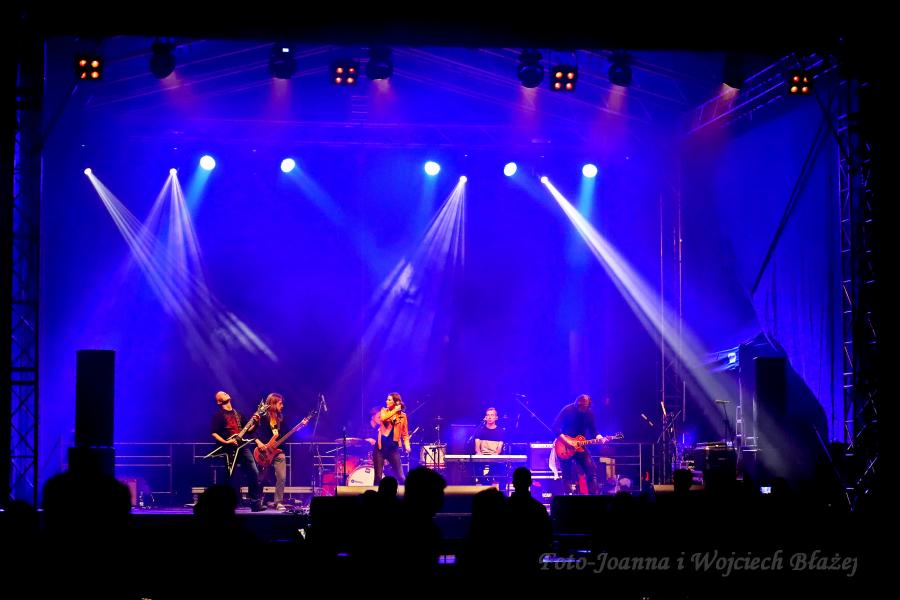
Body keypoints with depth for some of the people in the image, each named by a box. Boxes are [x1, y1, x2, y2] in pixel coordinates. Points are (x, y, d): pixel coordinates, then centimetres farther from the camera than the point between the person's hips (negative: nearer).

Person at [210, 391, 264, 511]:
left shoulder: (238, 414, 20)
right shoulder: (219, 416, 1)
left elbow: (247, 430, 21)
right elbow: (213, 433, -8)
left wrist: (255, 423, 3)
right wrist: (226, 442, -19)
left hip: (243, 447, 5)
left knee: (254, 473, -4)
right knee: (233, 478, -4)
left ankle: (256, 503, -1)